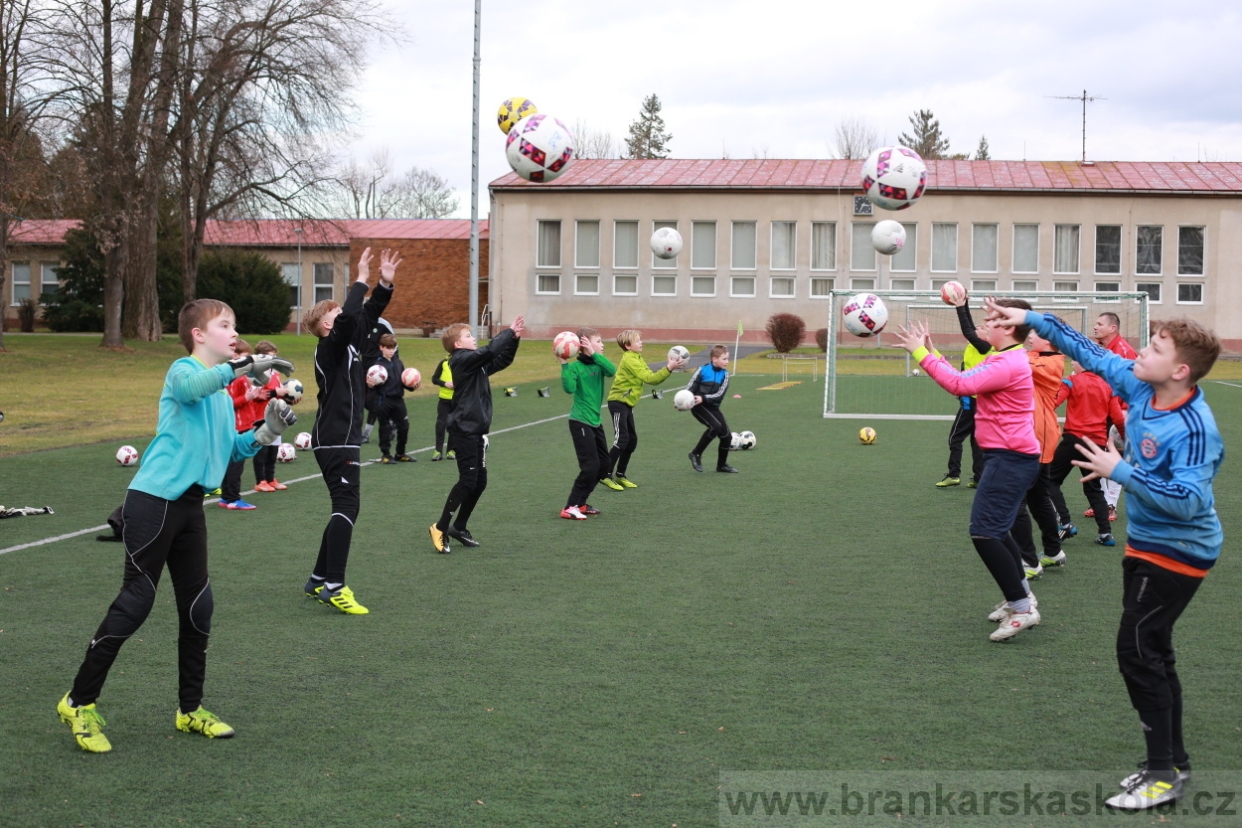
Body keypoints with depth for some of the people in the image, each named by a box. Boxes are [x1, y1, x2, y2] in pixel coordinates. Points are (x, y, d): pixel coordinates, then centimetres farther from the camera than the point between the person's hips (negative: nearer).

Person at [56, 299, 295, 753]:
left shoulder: (222, 394, 17)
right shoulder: (184, 370, -8)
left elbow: (233, 450, 21)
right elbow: (189, 386, -34)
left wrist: (267, 430, 5)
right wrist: (242, 366, -42)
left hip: (190, 506, 8)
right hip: (153, 500, -8)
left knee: (198, 605, 9)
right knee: (135, 601, -7)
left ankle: (190, 708, 21)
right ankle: (80, 703, 5)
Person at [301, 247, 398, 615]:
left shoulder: (347, 345, 14)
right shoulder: (330, 347, -11)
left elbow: (366, 316, 15)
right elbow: (349, 319, -29)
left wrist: (385, 285, 3)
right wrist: (362, 281, -20)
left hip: (341, 440, 10)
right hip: (336, 441, -10)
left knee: (344, 509, 14)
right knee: (347, 507, -15)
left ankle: (319, 580, 20)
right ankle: (333, 586, -19)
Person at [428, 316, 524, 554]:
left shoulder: (478, 363, 15)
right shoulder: (462, 360, -11)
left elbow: (503, 360, 20)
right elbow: (490, 350, -24)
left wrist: (514, 338, 6)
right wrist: (510, 332, -14)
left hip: (477, 430, 9)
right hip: (464, 429, -9)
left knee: (480, 482, 10)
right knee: (467, 481, -11)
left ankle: (459, 527, 21)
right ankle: (440, 527, -1)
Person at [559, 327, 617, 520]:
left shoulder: (598, 363, 5)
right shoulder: (576, 366, -13)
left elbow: (612, 370, -16)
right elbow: (569, 388, -28)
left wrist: (594, 354, -22)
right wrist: (564, 365, -30)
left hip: (595, 422, 8)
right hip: (580, 422, -8)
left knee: (603, 465, 12)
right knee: (590, 466, -12)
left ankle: (580, 503, 22)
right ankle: (570, 508, -5)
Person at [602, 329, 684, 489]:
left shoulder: (638, 359, 15)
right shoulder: (629, 360, -16)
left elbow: (652, 378, 7)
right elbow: (649, 378, -22)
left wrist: (669, 368, -5)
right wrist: (669, 368, -25)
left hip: (627, 404, 10)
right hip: (618, 402, -10)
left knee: (632, 440, 9)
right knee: (621, 439, -15)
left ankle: (620, 475, 17)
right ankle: (606, 476, -13)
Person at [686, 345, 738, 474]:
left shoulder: (724, 374, -1)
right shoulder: (703, 370, -11)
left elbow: (719, 395, -10)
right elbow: (691, 388, -8)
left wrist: (703, 398, -23)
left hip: (713, 407, 5)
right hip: (698, 406, -5)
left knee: (726, 435, 5)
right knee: (715, 426, -27)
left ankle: (722, 465, 27)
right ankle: (696, 454, -11)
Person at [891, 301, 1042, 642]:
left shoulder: (1008, 364, -20)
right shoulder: (1001, 359, 14)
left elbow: (961, 385, -26)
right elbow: (964, 381, 13)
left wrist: (921, 354, -21)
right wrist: (933, 353, 8)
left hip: (1010, 459, -11)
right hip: (1007, 456, 11)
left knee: (984, 532, -13)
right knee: (994, 530, 21)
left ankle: (1022, 608, -7)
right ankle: (1020, 597, 32)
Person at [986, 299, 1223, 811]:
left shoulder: (1195, 429, -28)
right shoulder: (1139, 387, -5)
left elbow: (1187, 501, -35)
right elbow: (1090, 352, 7)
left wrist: (1121, 472, -34)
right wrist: (1033, 320, 4)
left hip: (1176, 552, -9)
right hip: (1146, 542, 9)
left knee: (1137, 651, -8)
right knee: (1151, 653, 15)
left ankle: (1164, 775, 1)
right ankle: (1172, 762, 26)